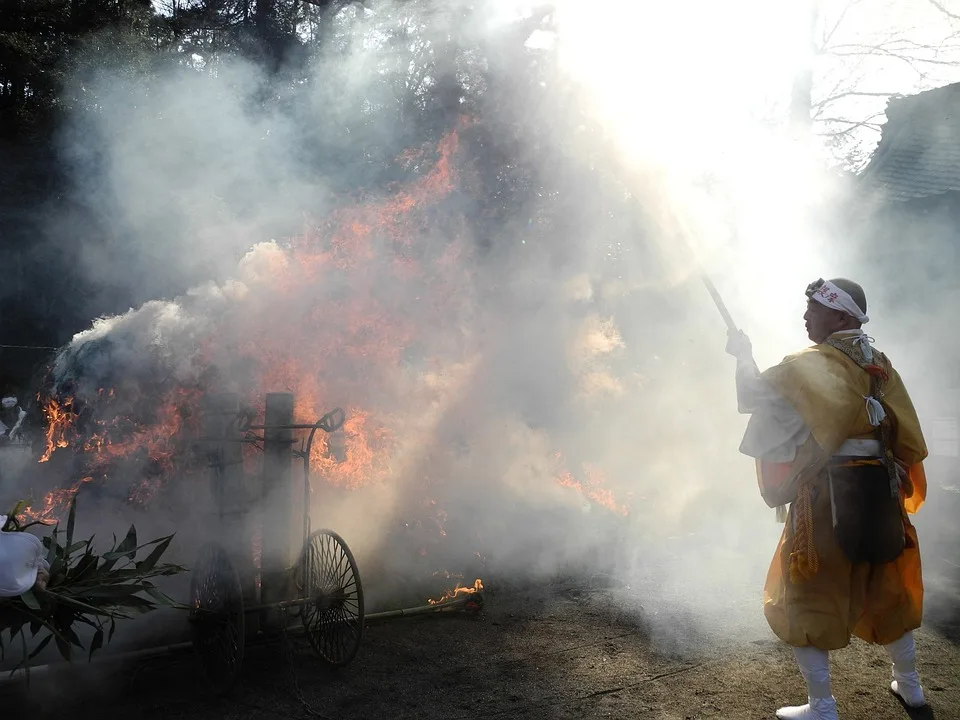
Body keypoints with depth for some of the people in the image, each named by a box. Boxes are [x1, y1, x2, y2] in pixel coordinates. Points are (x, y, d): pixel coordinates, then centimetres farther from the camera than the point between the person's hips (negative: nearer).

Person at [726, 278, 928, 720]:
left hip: (828, 502, -7)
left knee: (802, 608, 6)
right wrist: (892, 485, 20)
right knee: (885, 596, 24)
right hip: (880, 498, 7)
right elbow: (909, 441, 12)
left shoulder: (812, 366, -12)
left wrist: (743, 355, 2)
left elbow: (754, 397, -15)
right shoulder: (879, 366, 10)